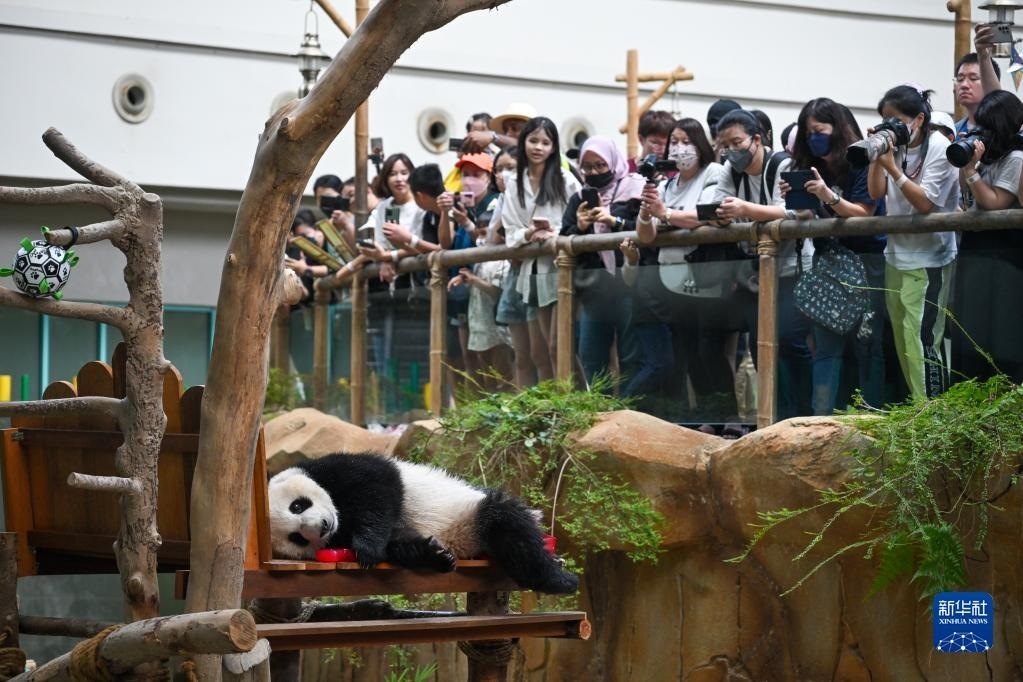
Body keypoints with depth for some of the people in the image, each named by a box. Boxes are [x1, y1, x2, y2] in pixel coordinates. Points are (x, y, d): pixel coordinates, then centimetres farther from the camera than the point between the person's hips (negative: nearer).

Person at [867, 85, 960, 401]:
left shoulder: (939, 148, -11)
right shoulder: (895, 146, 7)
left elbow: (925, 203, -17)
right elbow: (876, 193, 8)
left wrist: (892, 167, -20)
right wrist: (877, 155, -4)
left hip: (928, 260, -7)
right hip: (896, 256, 7)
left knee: (921, 342, -12)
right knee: (903, 342, 8)